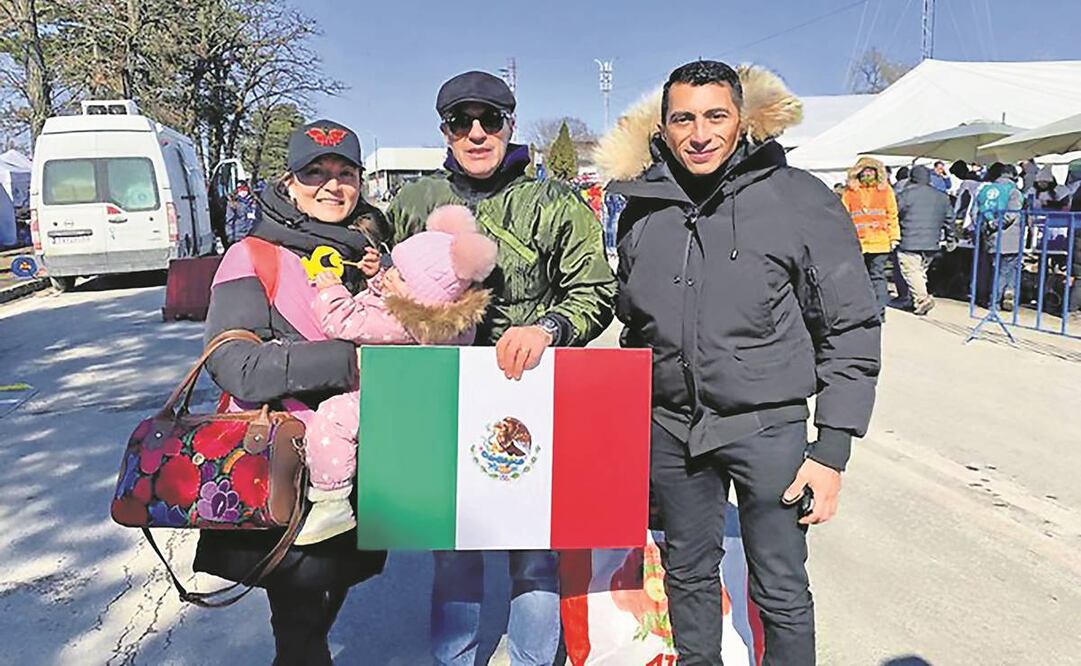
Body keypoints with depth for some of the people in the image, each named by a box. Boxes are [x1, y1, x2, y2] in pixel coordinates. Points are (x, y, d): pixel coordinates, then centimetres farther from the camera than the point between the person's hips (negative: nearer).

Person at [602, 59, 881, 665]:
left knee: (782, 593, 8)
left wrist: (832, 450, -10)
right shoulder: (643, 212, 1)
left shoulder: (801, 201, -10)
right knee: (688, 573, 19)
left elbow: (851, 329, -7)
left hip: (768, 427, -3)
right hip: (670, 427, 4)